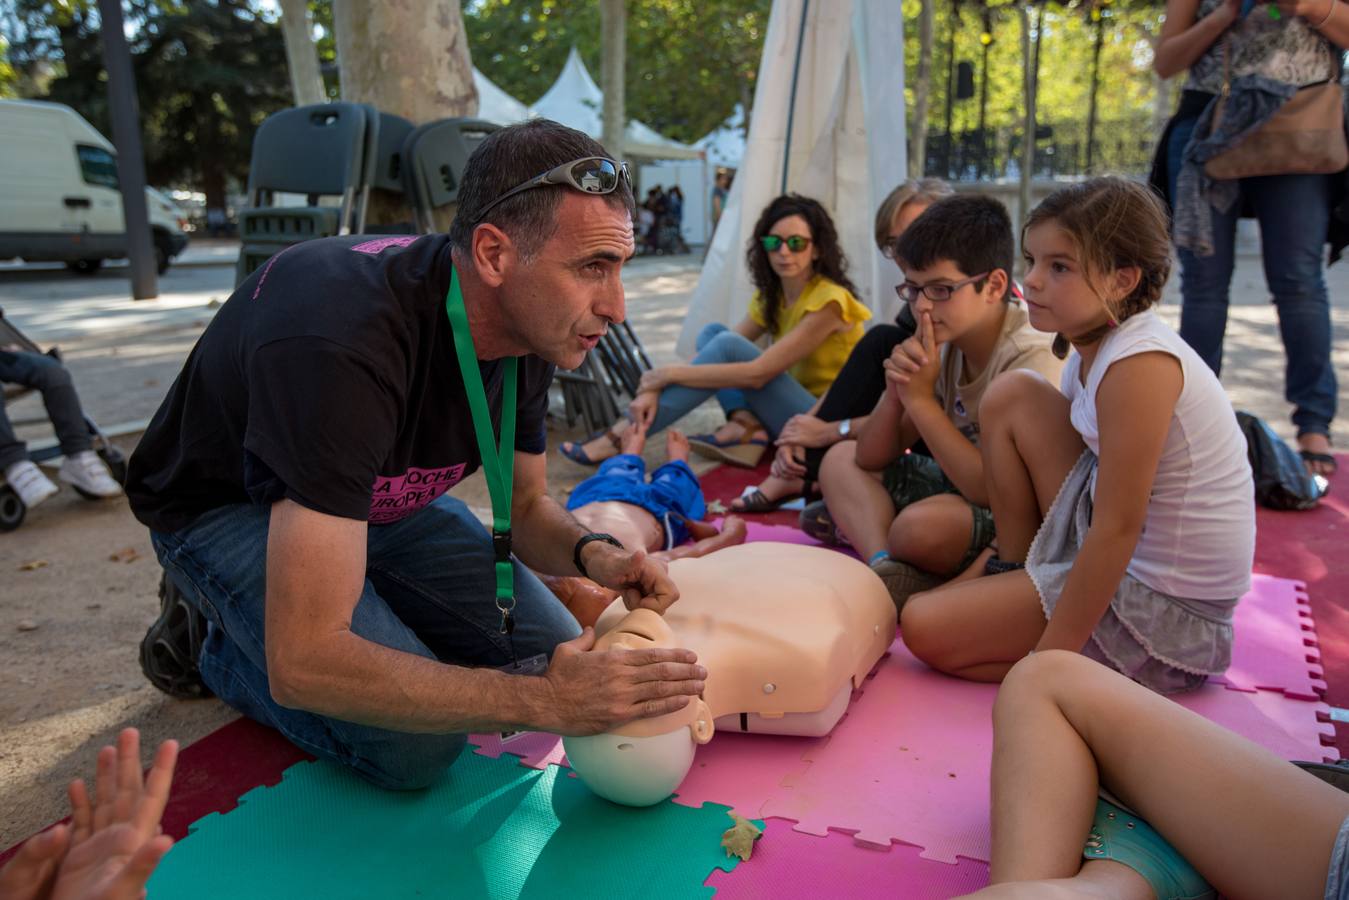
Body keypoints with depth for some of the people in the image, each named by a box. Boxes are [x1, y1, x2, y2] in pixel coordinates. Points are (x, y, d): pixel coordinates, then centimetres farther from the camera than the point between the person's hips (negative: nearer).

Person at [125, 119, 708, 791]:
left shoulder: (530, 328, -16)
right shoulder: (344, 349, -41)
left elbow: (526, 504, 1)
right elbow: (302, 662, -41)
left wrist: (593, 553, -23)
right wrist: (543, 701, -41)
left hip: (379, 495, 7)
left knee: (553, 655, -1)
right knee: (417, 743, -23)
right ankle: (213, 638, 4)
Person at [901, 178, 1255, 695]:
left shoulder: (1141, 365, -25)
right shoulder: (1093, 350, 2)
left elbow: (1117, 529, -25)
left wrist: (1047, 660, -21)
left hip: (1166, 606, -9)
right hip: (1117, 556, 9)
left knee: (925, 628, -12)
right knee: (1011, 395, 3)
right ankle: (1015, 573, 12)